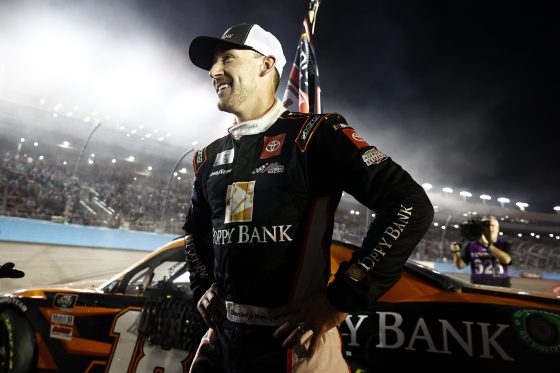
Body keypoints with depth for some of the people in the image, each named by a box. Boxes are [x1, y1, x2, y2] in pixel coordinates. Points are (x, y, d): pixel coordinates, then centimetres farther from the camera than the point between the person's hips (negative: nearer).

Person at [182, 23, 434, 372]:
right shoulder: (210, 157, 8)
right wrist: (202, 286, 9)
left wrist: (343, 298, -18)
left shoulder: (312, 135, -11)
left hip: (295, 341, -6)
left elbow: (410, 205, -17)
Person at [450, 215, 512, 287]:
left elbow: (506, 259, -19)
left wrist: (487, 245, -21)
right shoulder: (471, 244, 1)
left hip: (501, 287, 0)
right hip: (478, 286, 0)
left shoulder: (504, 245, 2)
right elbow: (460, 265, -1)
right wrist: (456, 252, -19)